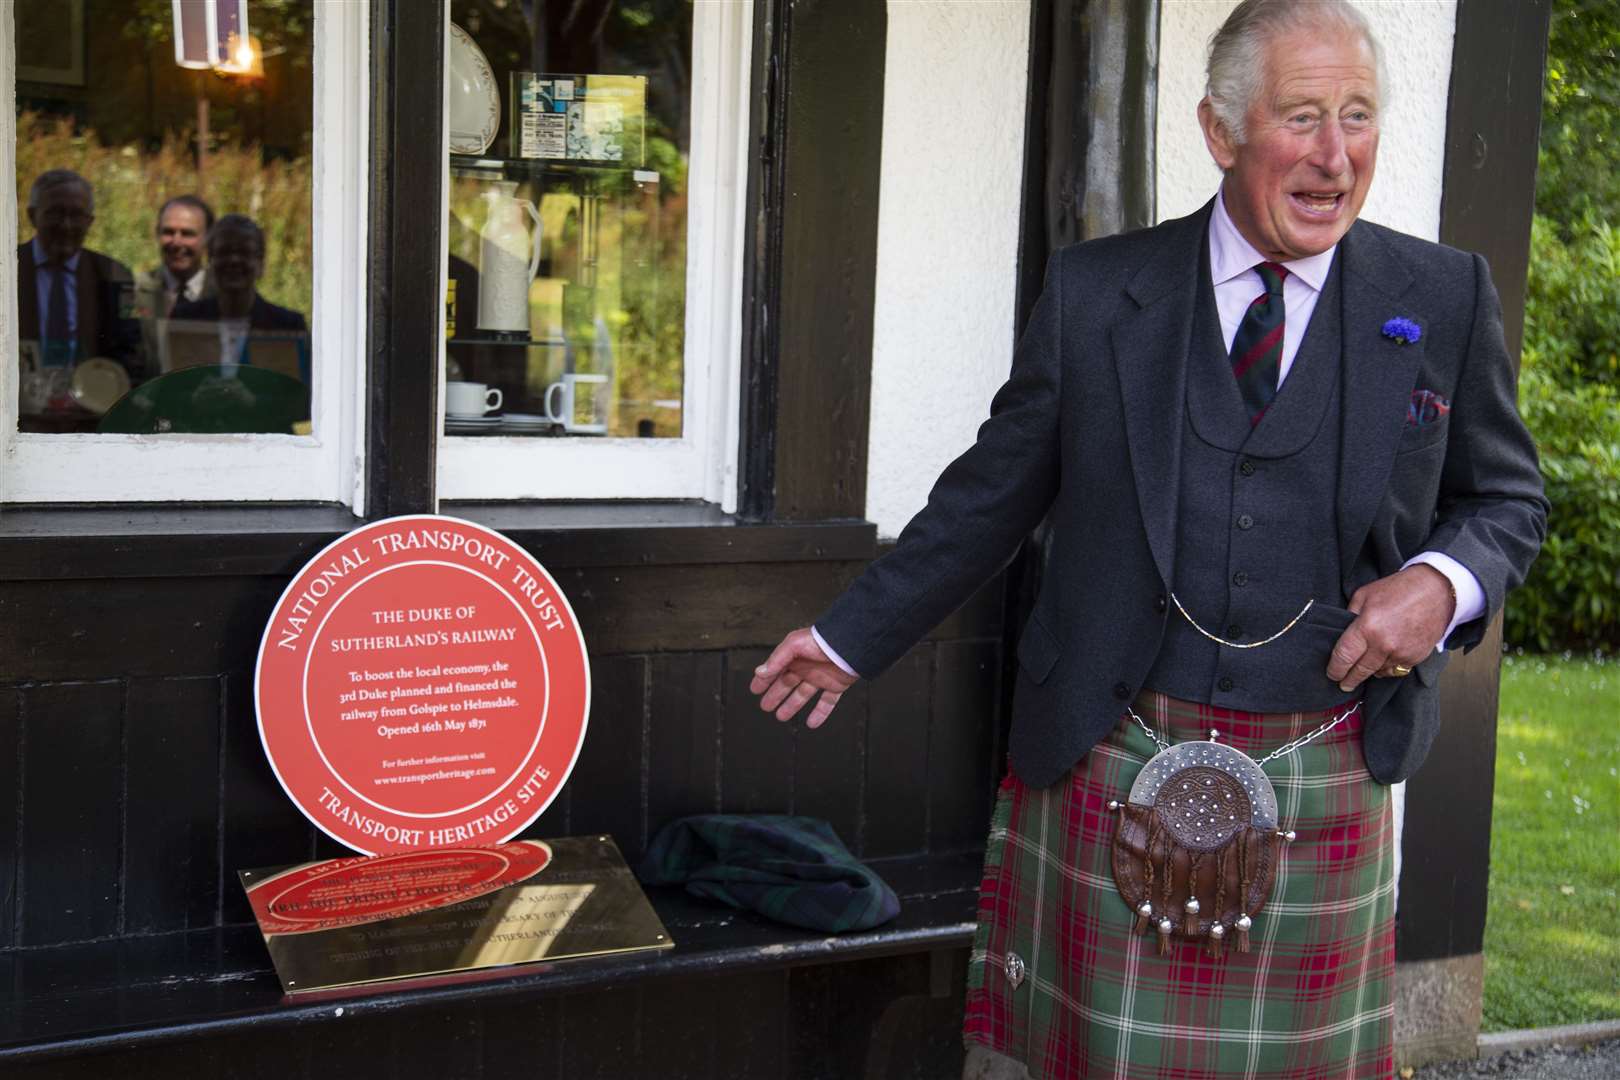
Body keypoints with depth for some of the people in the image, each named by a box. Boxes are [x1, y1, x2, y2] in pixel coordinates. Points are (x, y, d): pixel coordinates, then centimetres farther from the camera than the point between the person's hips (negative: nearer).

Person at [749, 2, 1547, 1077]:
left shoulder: (1445, 299, 1)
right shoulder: (1094, 291, 0)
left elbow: (1507, 499, 11)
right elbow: (994, 494, 8)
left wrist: (1444, 582, -11)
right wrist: (854, 634, 10)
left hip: (1320, 786, 1)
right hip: (1104, 771, 0)